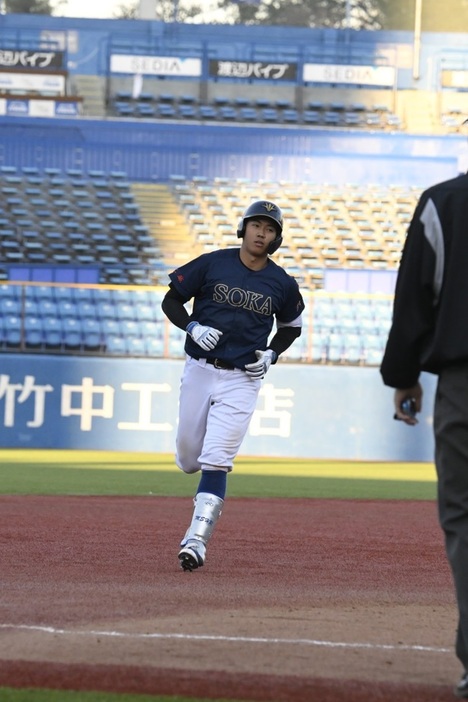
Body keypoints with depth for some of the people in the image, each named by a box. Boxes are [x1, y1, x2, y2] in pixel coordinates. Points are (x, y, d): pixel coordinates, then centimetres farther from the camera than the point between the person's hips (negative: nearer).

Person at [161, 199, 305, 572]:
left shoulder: (282, 284, 0)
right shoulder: (212, 264, -4)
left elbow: (291, 326, 17)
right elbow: (171, 300, 3)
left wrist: (271, 354, -1)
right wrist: (193, 327, -16)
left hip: (242, 379, -1)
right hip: (199, 370, 1)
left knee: (215, 461, -13)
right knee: (189, 458, 9)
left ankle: (197, 538, -15)